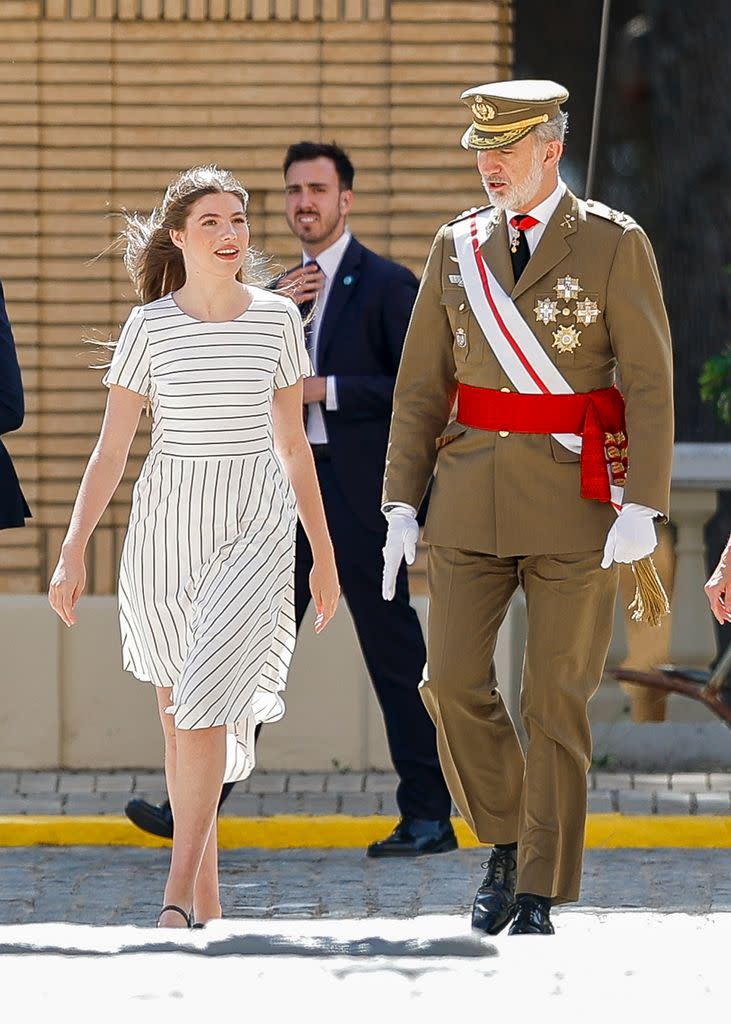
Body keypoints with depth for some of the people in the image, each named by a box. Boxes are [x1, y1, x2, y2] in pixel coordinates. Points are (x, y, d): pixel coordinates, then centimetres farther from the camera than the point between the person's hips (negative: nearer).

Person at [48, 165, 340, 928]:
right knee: (177, 718, 9)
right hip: (166, 526, 1)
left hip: (255, 528, -1)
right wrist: (73, 551, -8)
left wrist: (324, 554, 13)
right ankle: (207, 899, 21)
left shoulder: (278, 318, 2)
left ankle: (177, 899, -17)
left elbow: (293, 443, 10)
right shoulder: (150, 326, -2)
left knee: (205, 704, -16)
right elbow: (111, 449, 0)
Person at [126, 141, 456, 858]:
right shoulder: (282, 290, 17)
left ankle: (428, 816, 4)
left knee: (393, 653, -2)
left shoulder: (386, 284, -5)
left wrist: (328, 389, -14)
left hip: (361, 490, -7)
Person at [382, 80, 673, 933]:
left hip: (576, 496, -4)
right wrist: (401, 504, 3)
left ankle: (541, 897, 6)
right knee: (452, 681, -4)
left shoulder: (614, 245, -5)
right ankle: (505, 844, 18)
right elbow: (421, 383, 9)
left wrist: (642, 508, -17)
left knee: (556, 697, -1)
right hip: (472, 494, 4)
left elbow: (649, 383, -8)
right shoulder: (457, 247, 7)